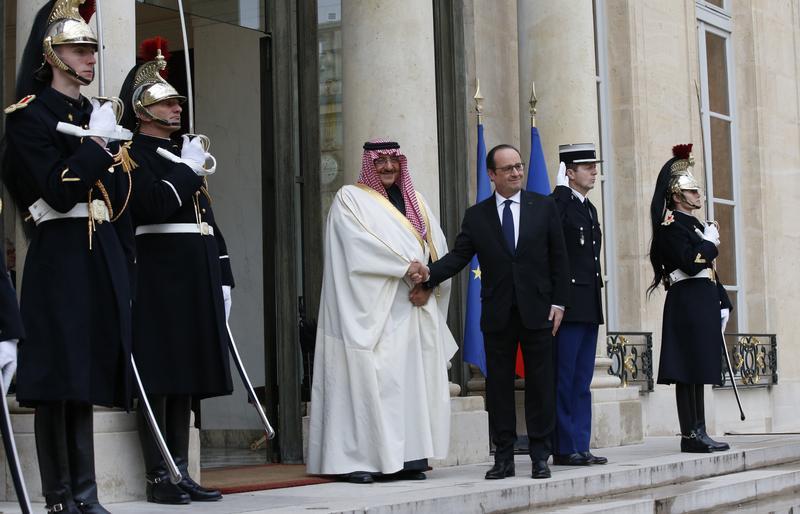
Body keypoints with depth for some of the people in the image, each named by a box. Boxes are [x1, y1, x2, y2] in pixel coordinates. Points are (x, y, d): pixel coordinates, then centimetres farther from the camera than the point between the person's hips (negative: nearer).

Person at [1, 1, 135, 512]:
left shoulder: (102, 115, 18)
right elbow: (59, 191, -16)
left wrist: (125, 266, 14)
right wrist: (96, 142, -12)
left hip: (104, 260, 7)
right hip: (60, 258, -7)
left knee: (87, 378, 8)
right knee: (57, 381, -5)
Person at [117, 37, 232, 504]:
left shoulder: (187, 157, 21)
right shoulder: (134, 155, -4)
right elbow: (155, 206, -21)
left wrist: (223, 280, 16)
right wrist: (187, 170, -9)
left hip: (195, 281, 8)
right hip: (159, 280, -8)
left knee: (186, 378, 9)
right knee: (159, 379, -5)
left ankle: (182, 473, 13)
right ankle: (159, 477, 0)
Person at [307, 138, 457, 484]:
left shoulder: (415, 202, 19)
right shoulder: (349, 199, 2)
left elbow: (438, 248, 11)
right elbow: (360, 244, -13)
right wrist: (407, 266, -16)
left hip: (416, 308, 6)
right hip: (373, 309, -5)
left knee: (414, 379, 1)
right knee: (369, 379, -10)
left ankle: (406, 459, 4)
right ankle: (357, 459, -8)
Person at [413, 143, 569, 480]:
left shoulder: (544, 207, 5)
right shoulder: (476, 216, 6)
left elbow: (558, 258, 4)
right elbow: (459, 255, 1)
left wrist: (558, 302, -3)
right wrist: (430, 273, -18)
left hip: (537, 311, -1)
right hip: (497, 314, 1)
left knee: (540, 384, 3)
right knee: (498, 385, 5)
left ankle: (540, 457, 10)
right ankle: (503, 457, 12)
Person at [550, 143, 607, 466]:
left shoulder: (589, 208, 18)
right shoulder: (556, 204, -8)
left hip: (589, 306, 9)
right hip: (568, 304, -9)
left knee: (582, 382, 10)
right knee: (564, 380, -4)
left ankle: (580, 447, 14)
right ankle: (565, 449, 1)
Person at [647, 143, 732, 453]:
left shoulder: (694, 224, 20)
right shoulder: (670, 225, -9)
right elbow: (690, 264, -21)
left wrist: (722, 304, 15)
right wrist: (710, 242, -6)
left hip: (703, 303, 10)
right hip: (687, 303, -10)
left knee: (698, 370, 9)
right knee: (688, 371, -8)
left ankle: (698, 433, 12)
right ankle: (690, 436, -6)